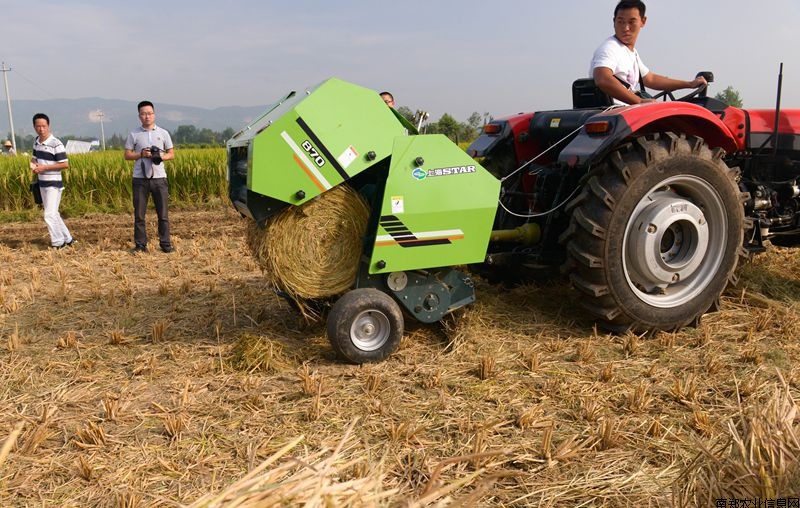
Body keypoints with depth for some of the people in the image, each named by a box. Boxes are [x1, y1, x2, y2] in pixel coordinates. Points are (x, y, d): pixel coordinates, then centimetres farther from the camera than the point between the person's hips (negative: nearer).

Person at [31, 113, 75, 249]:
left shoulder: (56, 144, -16)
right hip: (42, 183, 8)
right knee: (53, 214, 14)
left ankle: (58, 243, 5)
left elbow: (65, 164, -18)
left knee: (50, 215, -8)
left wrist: (44, 168, -19)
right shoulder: (36, 141, 7)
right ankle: (68, 239, 24)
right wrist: (33, 165, -1)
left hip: (53, 184, -8)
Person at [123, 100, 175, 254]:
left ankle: (165, 243, 9)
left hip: (159, 178, 0)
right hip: (140, 178, 0)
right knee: (139, 214, 3)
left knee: (163, 213, 2)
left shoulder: (163, 133, 8)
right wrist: (141, 154, -11)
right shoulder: (133, 134, 6)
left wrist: (162, 156, -12)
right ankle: (140, 245, 10)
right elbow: (127, 155, 6)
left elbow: (171, 154, 10)